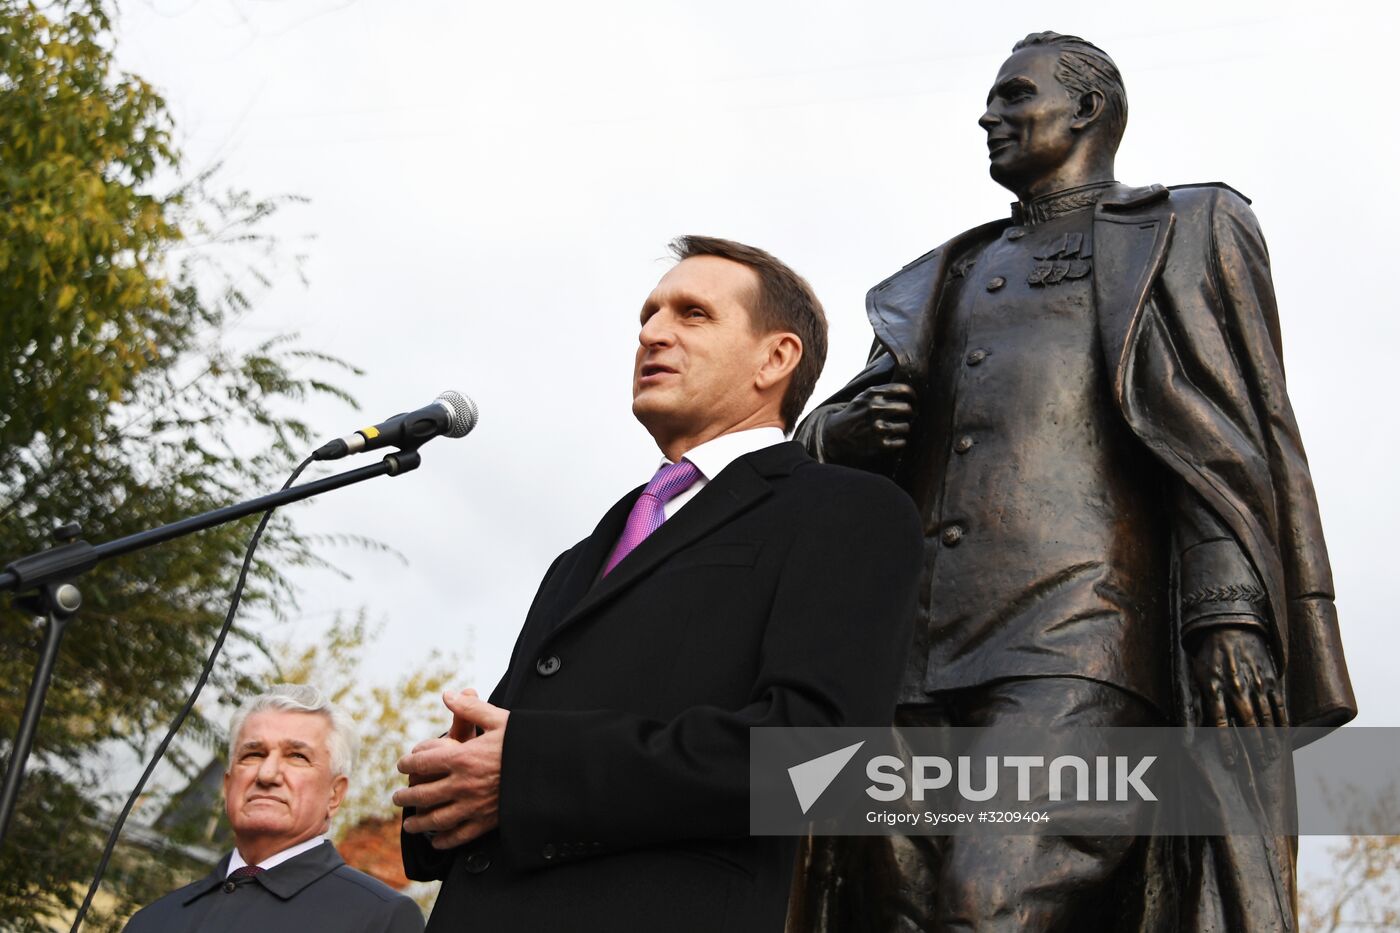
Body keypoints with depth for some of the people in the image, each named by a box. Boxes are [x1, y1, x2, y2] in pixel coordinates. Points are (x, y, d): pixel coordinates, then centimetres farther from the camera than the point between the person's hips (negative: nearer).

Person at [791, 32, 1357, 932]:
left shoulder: (1181, 235, 17)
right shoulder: (950, 279, 33)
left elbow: (1227, 437, 4)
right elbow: (822, 430, 32)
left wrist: (1231, 612, -12)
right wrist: (852, 428, 6)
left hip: (1079, 649, -6)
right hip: (919, 659, 6)